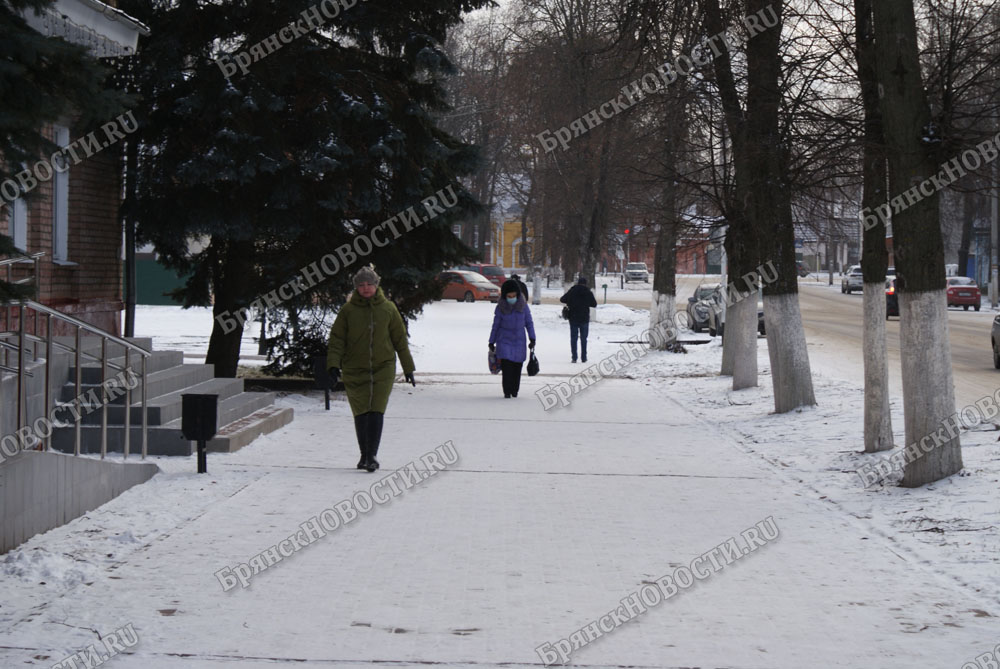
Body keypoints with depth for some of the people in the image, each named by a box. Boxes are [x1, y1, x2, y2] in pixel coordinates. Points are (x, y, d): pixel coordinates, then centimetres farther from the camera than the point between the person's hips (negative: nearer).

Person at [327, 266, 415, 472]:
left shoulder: (388, 308, 4)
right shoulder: (348, 310, 1)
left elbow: (400, 339, 10)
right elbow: (337, 339, 1)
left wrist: (408, 368, 11)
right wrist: (334, 364, -13)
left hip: (383, 369, 0)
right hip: (355, 370, 0)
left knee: (377, 412, -10)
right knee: (361, 414, 4)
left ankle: (372, 456, -7)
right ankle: (364, 455, 18)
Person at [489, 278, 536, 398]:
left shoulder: (523, 305, -3)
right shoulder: (500, 307, -5)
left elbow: (529, 322, 5)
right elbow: (495, 325, 3)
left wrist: (532, 339, -1)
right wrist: (491, 342, 7)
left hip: (519, 340, 2)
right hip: (504, 340, -2)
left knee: (517, 366, 4)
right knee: (506, 366, -12)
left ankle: (514, 390, 19)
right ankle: (507, 391, -5)